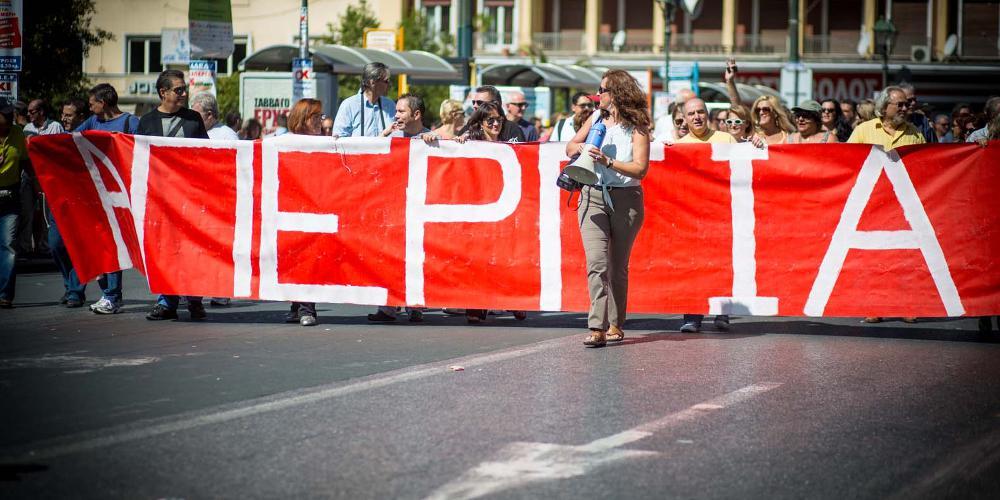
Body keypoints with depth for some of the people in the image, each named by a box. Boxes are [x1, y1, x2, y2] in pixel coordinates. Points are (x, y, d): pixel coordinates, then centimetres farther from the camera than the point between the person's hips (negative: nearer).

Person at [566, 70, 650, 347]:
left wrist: (608, 161, -23)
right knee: (596, 262, -12)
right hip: (593, 196, 3)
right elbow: (570, 147, 20)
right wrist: (582, 147, -3)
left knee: (618, 266, 7)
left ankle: (615, 324, 19)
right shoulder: (596, 118, 10)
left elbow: (640, 169, -13)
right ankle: (597, 328, -19)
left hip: (625, 199, -3)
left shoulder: (636, 127, -5)